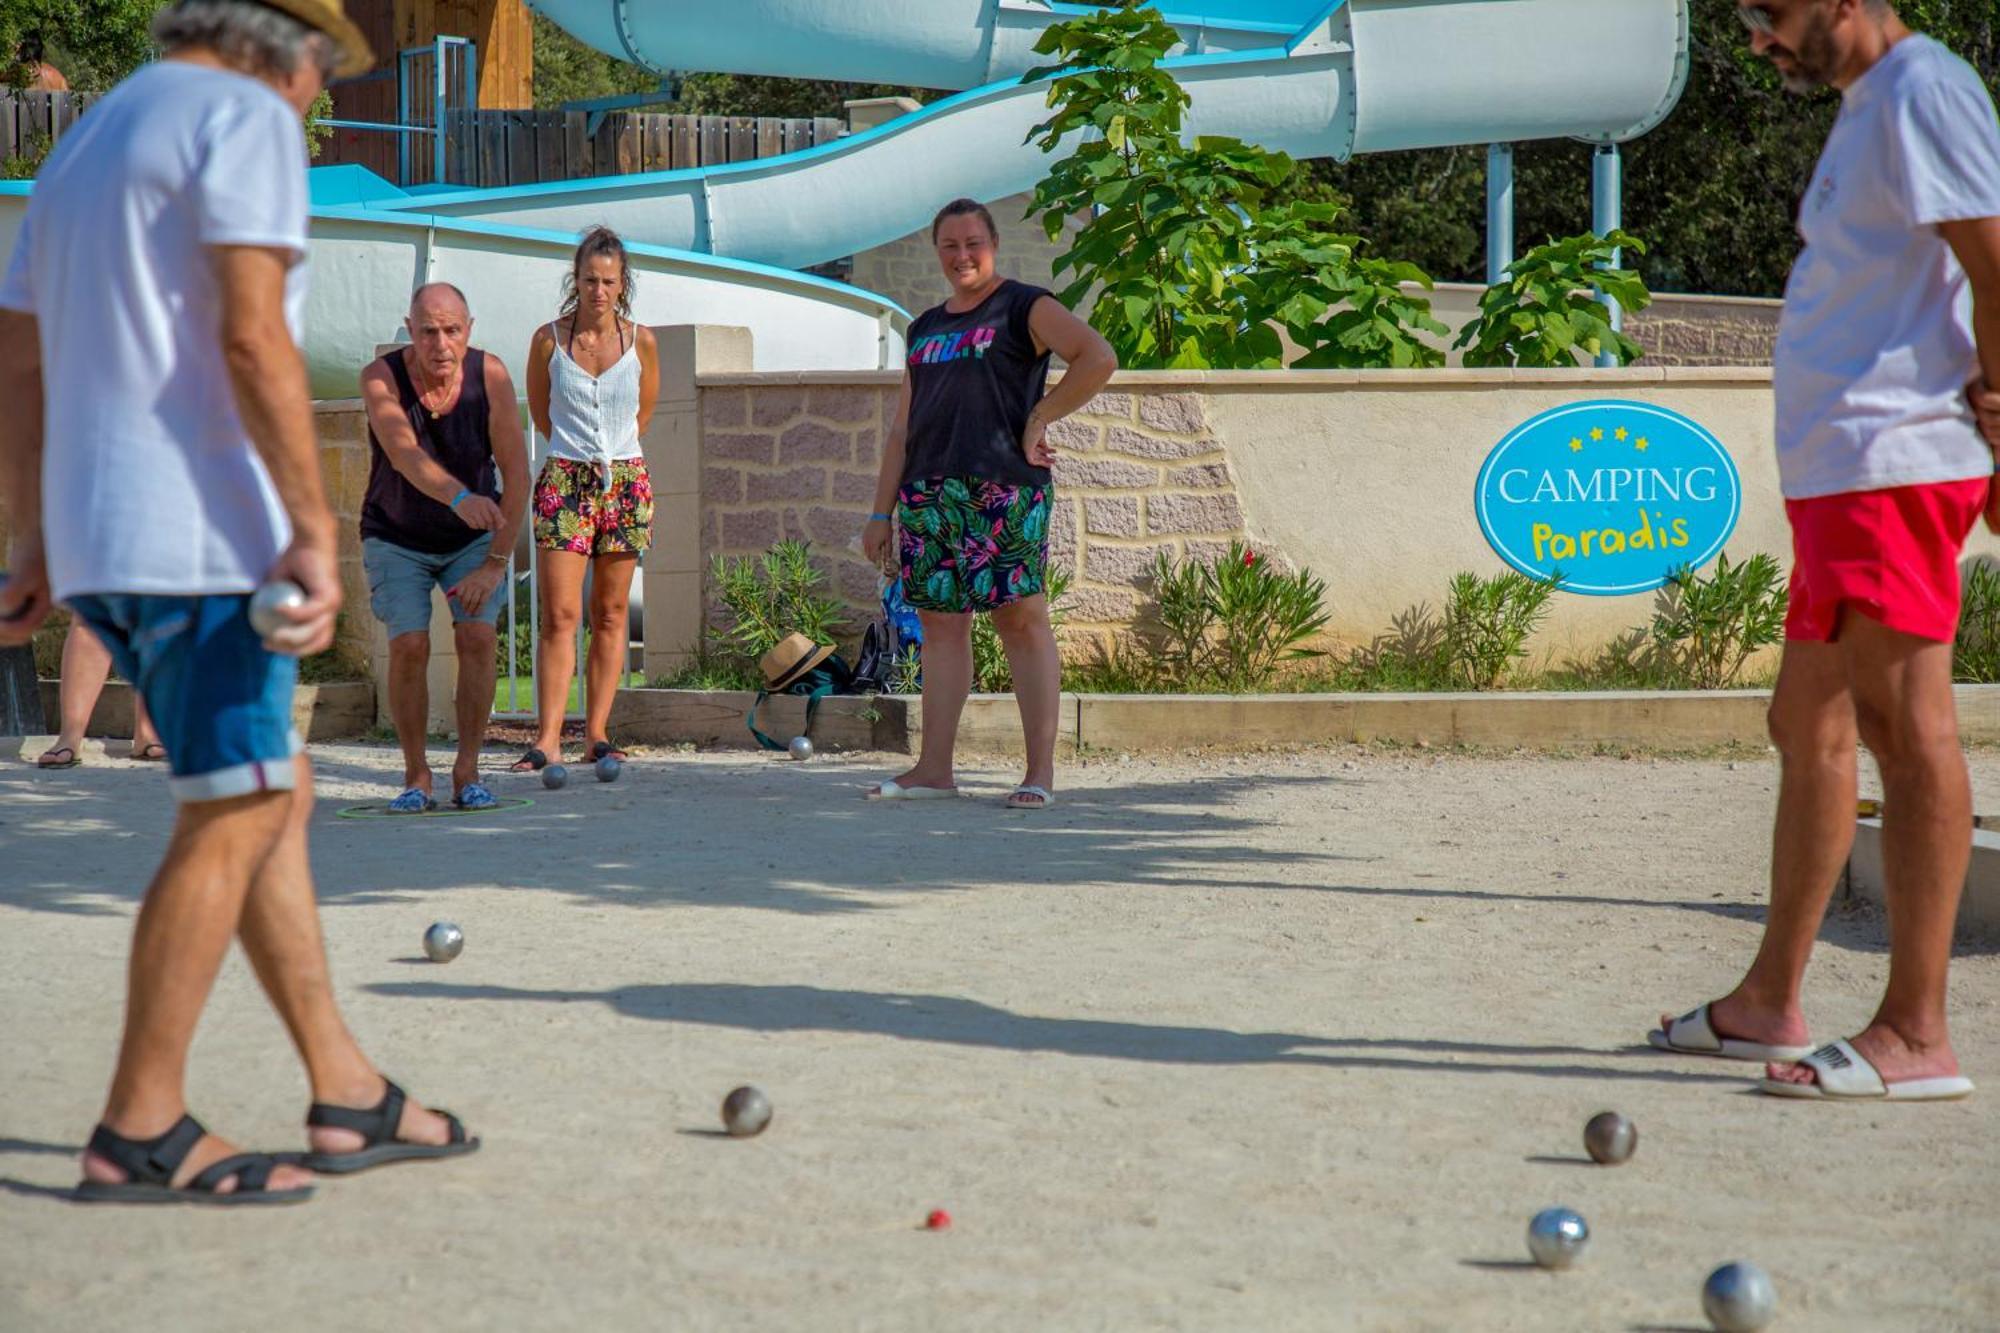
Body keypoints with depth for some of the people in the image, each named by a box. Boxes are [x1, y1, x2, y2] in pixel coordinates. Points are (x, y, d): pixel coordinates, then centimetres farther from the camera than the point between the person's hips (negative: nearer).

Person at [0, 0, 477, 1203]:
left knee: (277, 796, 13)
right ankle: (142, 1129, -2)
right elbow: (253, 337, -17)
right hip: (199, 533, -9)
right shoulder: (244, 116, -5)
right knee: (234, 818, -5)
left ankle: (349, 1098, 16)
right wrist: (317, 532, -17)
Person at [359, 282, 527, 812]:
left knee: (476, 636, -17)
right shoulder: (381, 377, -25)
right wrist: (461, 498, -62)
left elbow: (516, 471, -20)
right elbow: (404, 454, -43)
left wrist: (495, 563, -24)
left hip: (472, 538, 1)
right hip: (397, 539, -1)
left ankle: (467, 773, -4)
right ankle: (416, 775, 1)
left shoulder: (490, 374, -21)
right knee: (409, 646, -16)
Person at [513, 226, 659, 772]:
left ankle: (596, 733, 8)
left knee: (609, 615, 4)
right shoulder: (548, 339, -1)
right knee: (560, 614, -10)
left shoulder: (640, 341, 2)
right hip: (564, 481, -1)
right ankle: (548, 738, -14)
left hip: (625, 481, 2)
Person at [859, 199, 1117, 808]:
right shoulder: (926, 329, 21)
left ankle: (1040, 770, -7)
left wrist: (1039, 418, -11)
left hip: (1003, 489, -6)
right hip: (928, 494, 6)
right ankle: (933, 768, 7)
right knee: (941, 622, 5)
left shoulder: (1024, 308, 2)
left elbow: (1099, 357, -13)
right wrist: (880, 512, 16)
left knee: (1021, 618, -7)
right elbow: (902, 429, 22)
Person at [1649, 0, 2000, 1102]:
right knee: (1809, 730, 14)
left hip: (1894, 463, -11)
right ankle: (1767, 1005, 23)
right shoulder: (1863, 109, 22)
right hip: (1836, 471, 11)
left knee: (1905, 728, -11)